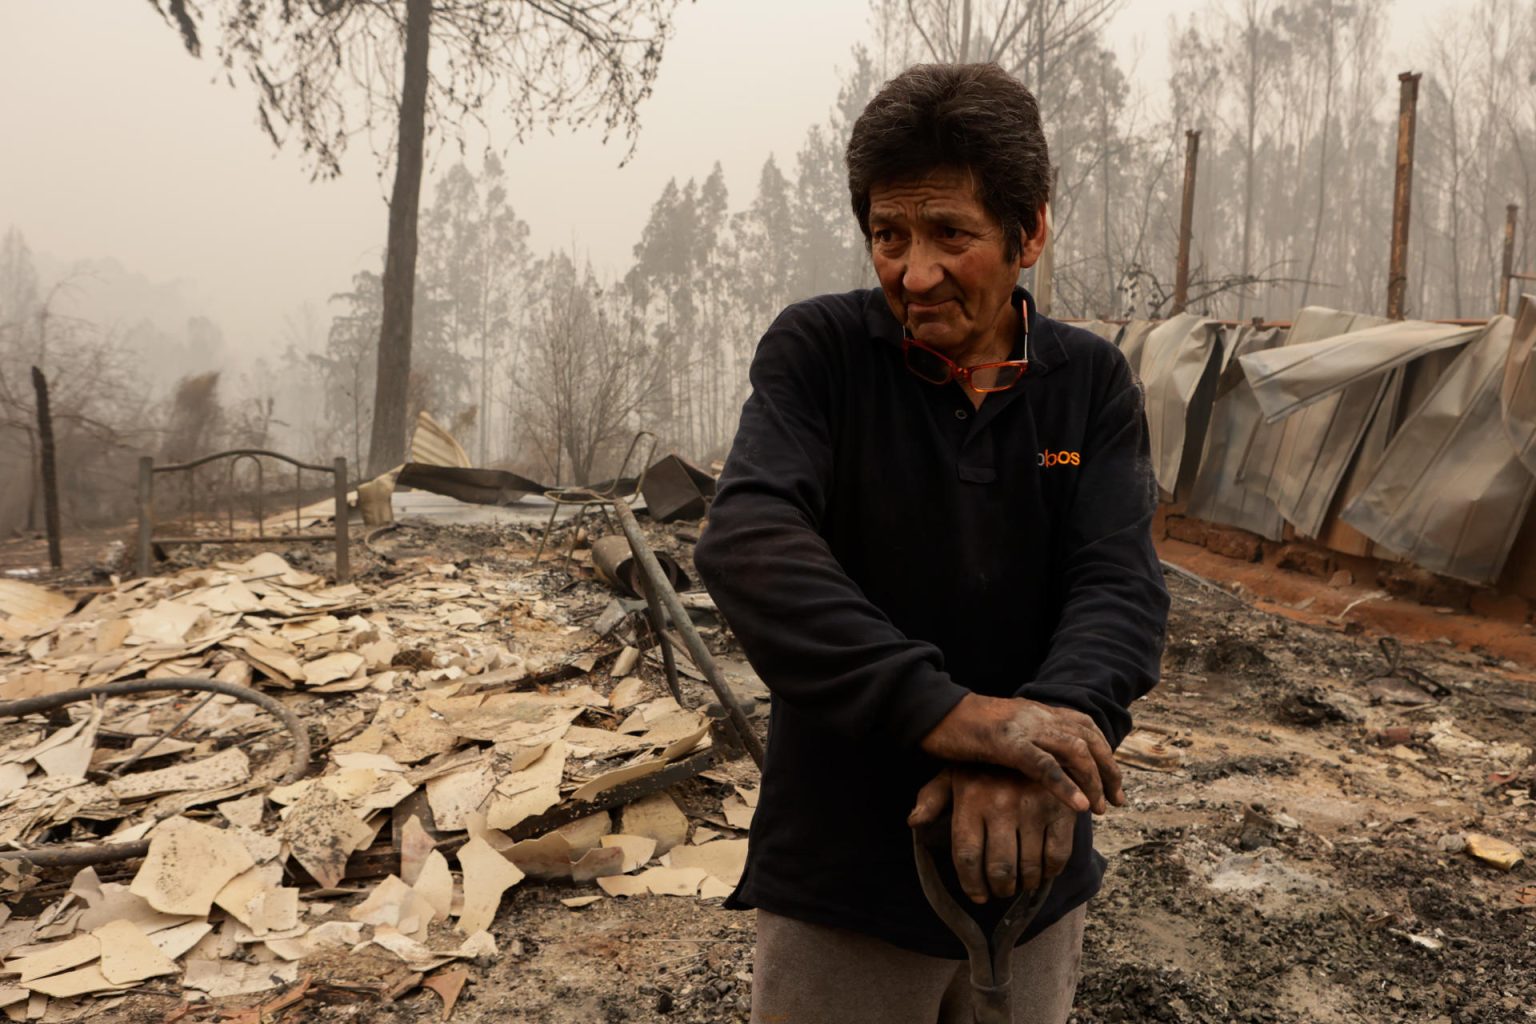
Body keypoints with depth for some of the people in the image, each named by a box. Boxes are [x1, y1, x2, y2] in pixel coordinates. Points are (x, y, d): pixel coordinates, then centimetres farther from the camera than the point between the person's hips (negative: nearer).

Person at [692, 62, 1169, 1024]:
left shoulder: (1094, 381, -2)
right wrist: (941, 708, -38)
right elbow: (748, 541, -24)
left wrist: (1042, 739, -35)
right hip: (841, 871, -2)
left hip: (1032, 870, 3)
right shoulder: (818, 351, -9)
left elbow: (1121, 585, -14)